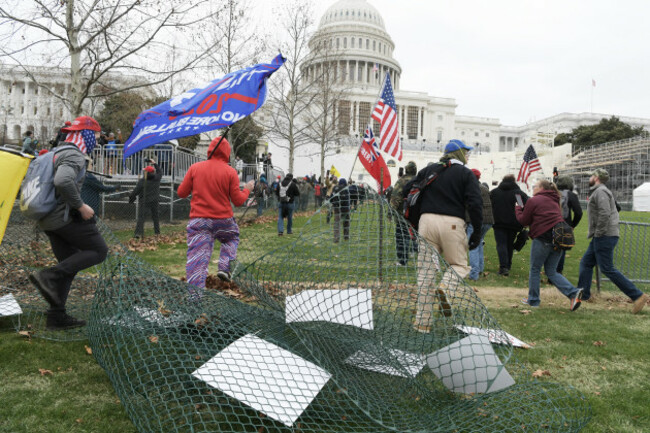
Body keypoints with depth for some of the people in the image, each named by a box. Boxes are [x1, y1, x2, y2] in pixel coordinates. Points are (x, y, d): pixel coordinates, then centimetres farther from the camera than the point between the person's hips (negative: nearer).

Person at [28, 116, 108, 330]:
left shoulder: (58, 153, 20)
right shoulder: (75, 155, -13)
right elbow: (63, 181, -32)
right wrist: (81, 206, -22)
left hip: (49, 219, 10)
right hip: (66, 217, -10)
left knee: (69, 265, 13)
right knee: (99, 251, 0)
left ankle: (56, 317, 14)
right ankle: (49, 276, -12)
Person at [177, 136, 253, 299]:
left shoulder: (195, 168, 1)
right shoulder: (230, 172, -4)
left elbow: (181, 193, 4)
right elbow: (238, 201, -3)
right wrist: (247, 189, 16)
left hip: (198, 220, 1)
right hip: (223, 220, 0)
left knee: (197, 254, 1)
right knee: (232, 238, 27)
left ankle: (195, 292, -6)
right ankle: (225, 268, 9)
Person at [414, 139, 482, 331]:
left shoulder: (428, 170, 17)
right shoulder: (466, 173, 6)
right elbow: (475, 204, -4)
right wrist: (477, 231, 0)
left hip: (427, 220, 3)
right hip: (453, 223, -3)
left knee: (425, 270, 5)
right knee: (459, 264, 14)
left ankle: (423, 321, 3)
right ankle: (444, 287, -19)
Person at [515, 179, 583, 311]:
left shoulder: (533, 200, -4)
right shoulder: (553, 201, 20)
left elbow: (524, 221, 2)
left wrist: (518, 208, 19)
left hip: (543, 238, -7)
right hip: (558, 238, 7)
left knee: (535, 269, 9)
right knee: (551, 272, 13)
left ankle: (533, 300, 17)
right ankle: (573, 293, -4)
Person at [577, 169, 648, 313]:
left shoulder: (600, 191, -12)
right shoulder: (597, 192, 19)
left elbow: (605, 213, -26)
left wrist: (598, 233, -17)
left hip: (604, 237, -11)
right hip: (600, 237, 11)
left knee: (607, 269, -9)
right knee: (586, 263, 13)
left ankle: (637, 295, -6)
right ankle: (583, 294, 16)